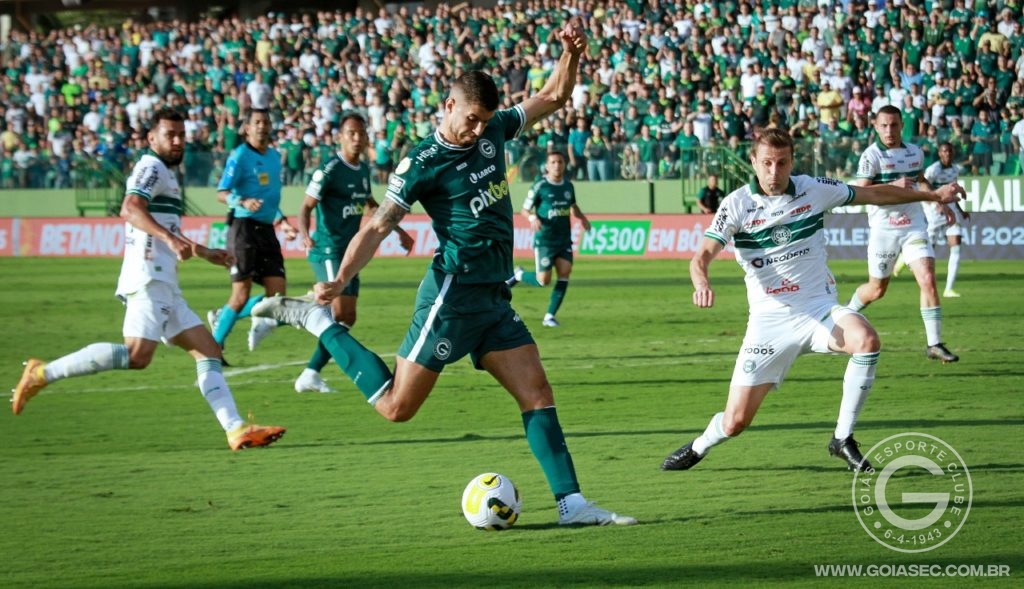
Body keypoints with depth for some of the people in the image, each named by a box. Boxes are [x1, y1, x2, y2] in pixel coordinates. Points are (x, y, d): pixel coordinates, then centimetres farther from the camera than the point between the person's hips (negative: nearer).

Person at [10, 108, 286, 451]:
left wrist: (204, 253, 47)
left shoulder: (165, 175, 27)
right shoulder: (152, 167, -3)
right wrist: (170, 238, -35)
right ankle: (43, 373, -19)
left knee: (209, 352, 4)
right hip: (148, 279, -10)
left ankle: (237, 430, -2)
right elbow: (131, 208, -22)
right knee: (138, 355, -24)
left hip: (165, 286, 10)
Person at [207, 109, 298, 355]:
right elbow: (222, 193, -14)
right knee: (242, 295, -8)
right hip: (244, 227, -7)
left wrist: (282, 221, 22)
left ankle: (222, 316, 17)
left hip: (266, 230, 7)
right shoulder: (240, 156, -7)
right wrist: (243, 202, -31)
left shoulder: (275, 156, 16)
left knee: (277, 294, -2)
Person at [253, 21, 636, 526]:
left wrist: (571, 53, 1)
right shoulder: (424, 162, -11)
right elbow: (378, 226, -13)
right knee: (397, 406, -4)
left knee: (537, 392, -2)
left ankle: (571, 503, -3)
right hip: (453, 295, -7)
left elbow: (553, 96, 20)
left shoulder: (493, 130, 9)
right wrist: (340, 280, -26)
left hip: (494, 297, 7)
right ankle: (314, 319, 9)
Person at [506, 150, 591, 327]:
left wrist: (581, 217, 5)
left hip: (564, 240, 5)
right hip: (544, 240, -5)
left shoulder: (568, 186, 6)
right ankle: (519, 275, 27)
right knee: (543, 280, -6)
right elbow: (525, 210, -5)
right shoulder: (540, 186, -10)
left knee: (564, 274, -9)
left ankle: (550, 316, 0)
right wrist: (533, 218, -26)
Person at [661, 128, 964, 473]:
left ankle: (842, 440, -17)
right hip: (770, 319, -1)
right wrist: (702, 283, -38)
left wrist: (933, 195, 17)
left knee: (867, 340, -33)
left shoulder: (815, 190, -1)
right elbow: (702, 256, -15)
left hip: (820, 309, 1)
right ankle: (698, 448, 34)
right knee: (734, 422, -5)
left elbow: (875, 194, 13)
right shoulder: (737, 205, -7)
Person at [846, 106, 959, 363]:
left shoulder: (915, 152, 8)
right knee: (876, 289, 9)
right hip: (884, 229, -3)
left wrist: (940, 202, 27)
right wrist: (894, 186, -27)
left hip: (914, 226, 3)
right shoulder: (872, 155, -9)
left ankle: (934, 344, -12)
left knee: (928, 279, -15)